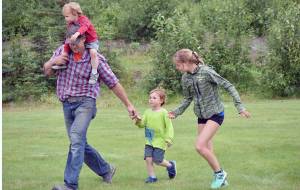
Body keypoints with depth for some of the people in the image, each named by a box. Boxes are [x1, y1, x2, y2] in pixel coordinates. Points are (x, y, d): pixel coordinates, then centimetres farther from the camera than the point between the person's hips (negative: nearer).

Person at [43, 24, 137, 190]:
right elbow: (47, 72, 15)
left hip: (84, 103, -6)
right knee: (80, 144, 13)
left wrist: (128, 105, 2)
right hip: (67, 105, 6)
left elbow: (113, 84, -1)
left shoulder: (96, 59, -8)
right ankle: (106, 170, 33)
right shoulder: (62, 51, 5)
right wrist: (53, 62, -9)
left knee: (76, 140, -23)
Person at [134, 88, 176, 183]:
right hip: (149, 141, 5)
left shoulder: (163, 113, -7)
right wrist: (138, 121, -19)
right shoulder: (147, 112, 7)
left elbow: (169, 127, -9)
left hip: (160, 141, -4)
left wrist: (168, 139, -17)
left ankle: (170, 165, 23)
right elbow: (142, 124, 3)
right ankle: (151, 176, 6)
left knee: (157, 160, -5)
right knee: (148, 158, -7)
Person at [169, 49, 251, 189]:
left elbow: (229, 86, -16)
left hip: (215, 114, -7)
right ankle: (221, 178, 23)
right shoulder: (185, 78, -1)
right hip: (201, 116, 7)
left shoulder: (207, 72, -21)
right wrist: (176, 113, 2)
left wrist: (240, 107, -18)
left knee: (200, 146, -16)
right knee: (207, 149, 7)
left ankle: (219, 173, 2)